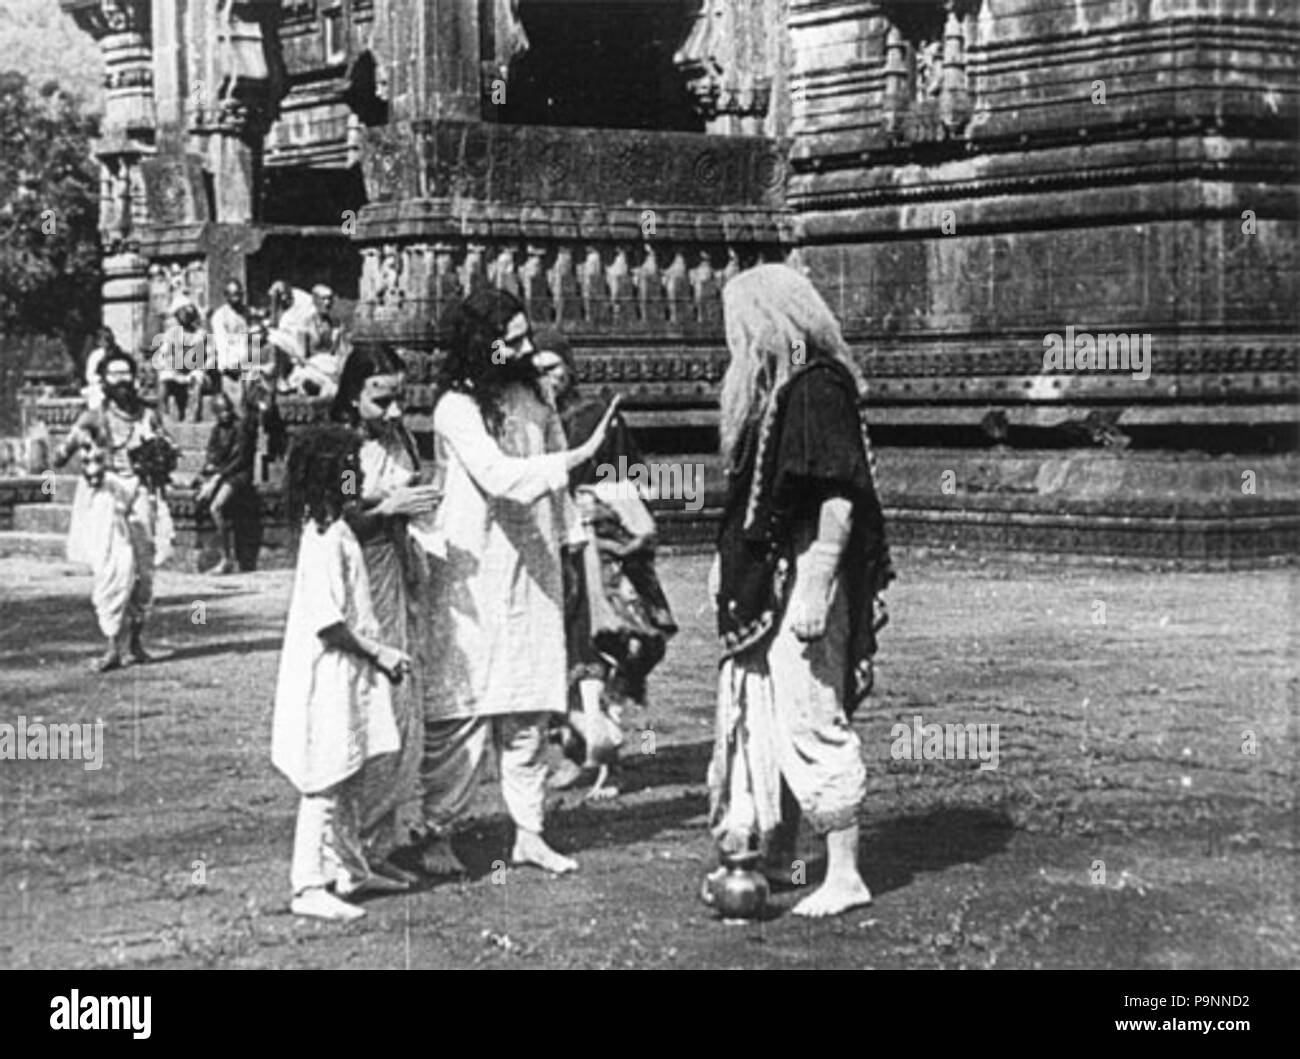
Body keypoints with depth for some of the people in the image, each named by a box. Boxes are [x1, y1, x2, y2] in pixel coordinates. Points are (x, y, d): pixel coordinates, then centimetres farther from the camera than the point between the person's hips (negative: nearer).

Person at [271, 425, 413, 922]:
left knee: (348, 778, 17)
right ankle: (309, 886, 0)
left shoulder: (335, 528, 12)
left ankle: (349, 870, 27)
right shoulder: (325, 537, -19)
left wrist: (379, 652, 14)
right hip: (327, 674, -10)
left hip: (347, 675, 10)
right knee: (327, 783, -5)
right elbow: (326, 620, -22)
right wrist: (377, 652, -15)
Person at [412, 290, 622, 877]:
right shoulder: (457, 408, -11)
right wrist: (580, 454, -26)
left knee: (529, 710, 7)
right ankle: (436, 833, 4)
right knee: (461, 710, -5)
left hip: (532, 570, 6)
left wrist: (571, 535, 12)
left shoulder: (531, 397, 10)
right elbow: (501, 477, -22)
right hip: (472, 573, -6)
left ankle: (528, 833, 13)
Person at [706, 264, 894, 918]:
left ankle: (844, 876, 3)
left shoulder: (820, 388, -15)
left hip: (803, 577, -10)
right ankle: (772, 856, 27)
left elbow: (839, 499, -21)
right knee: (759, 715, 15)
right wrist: (728, 564, 18)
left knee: (810, 718, -5)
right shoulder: (769, 390, 14)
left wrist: (816, 587, -24)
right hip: (761, 582, 10)